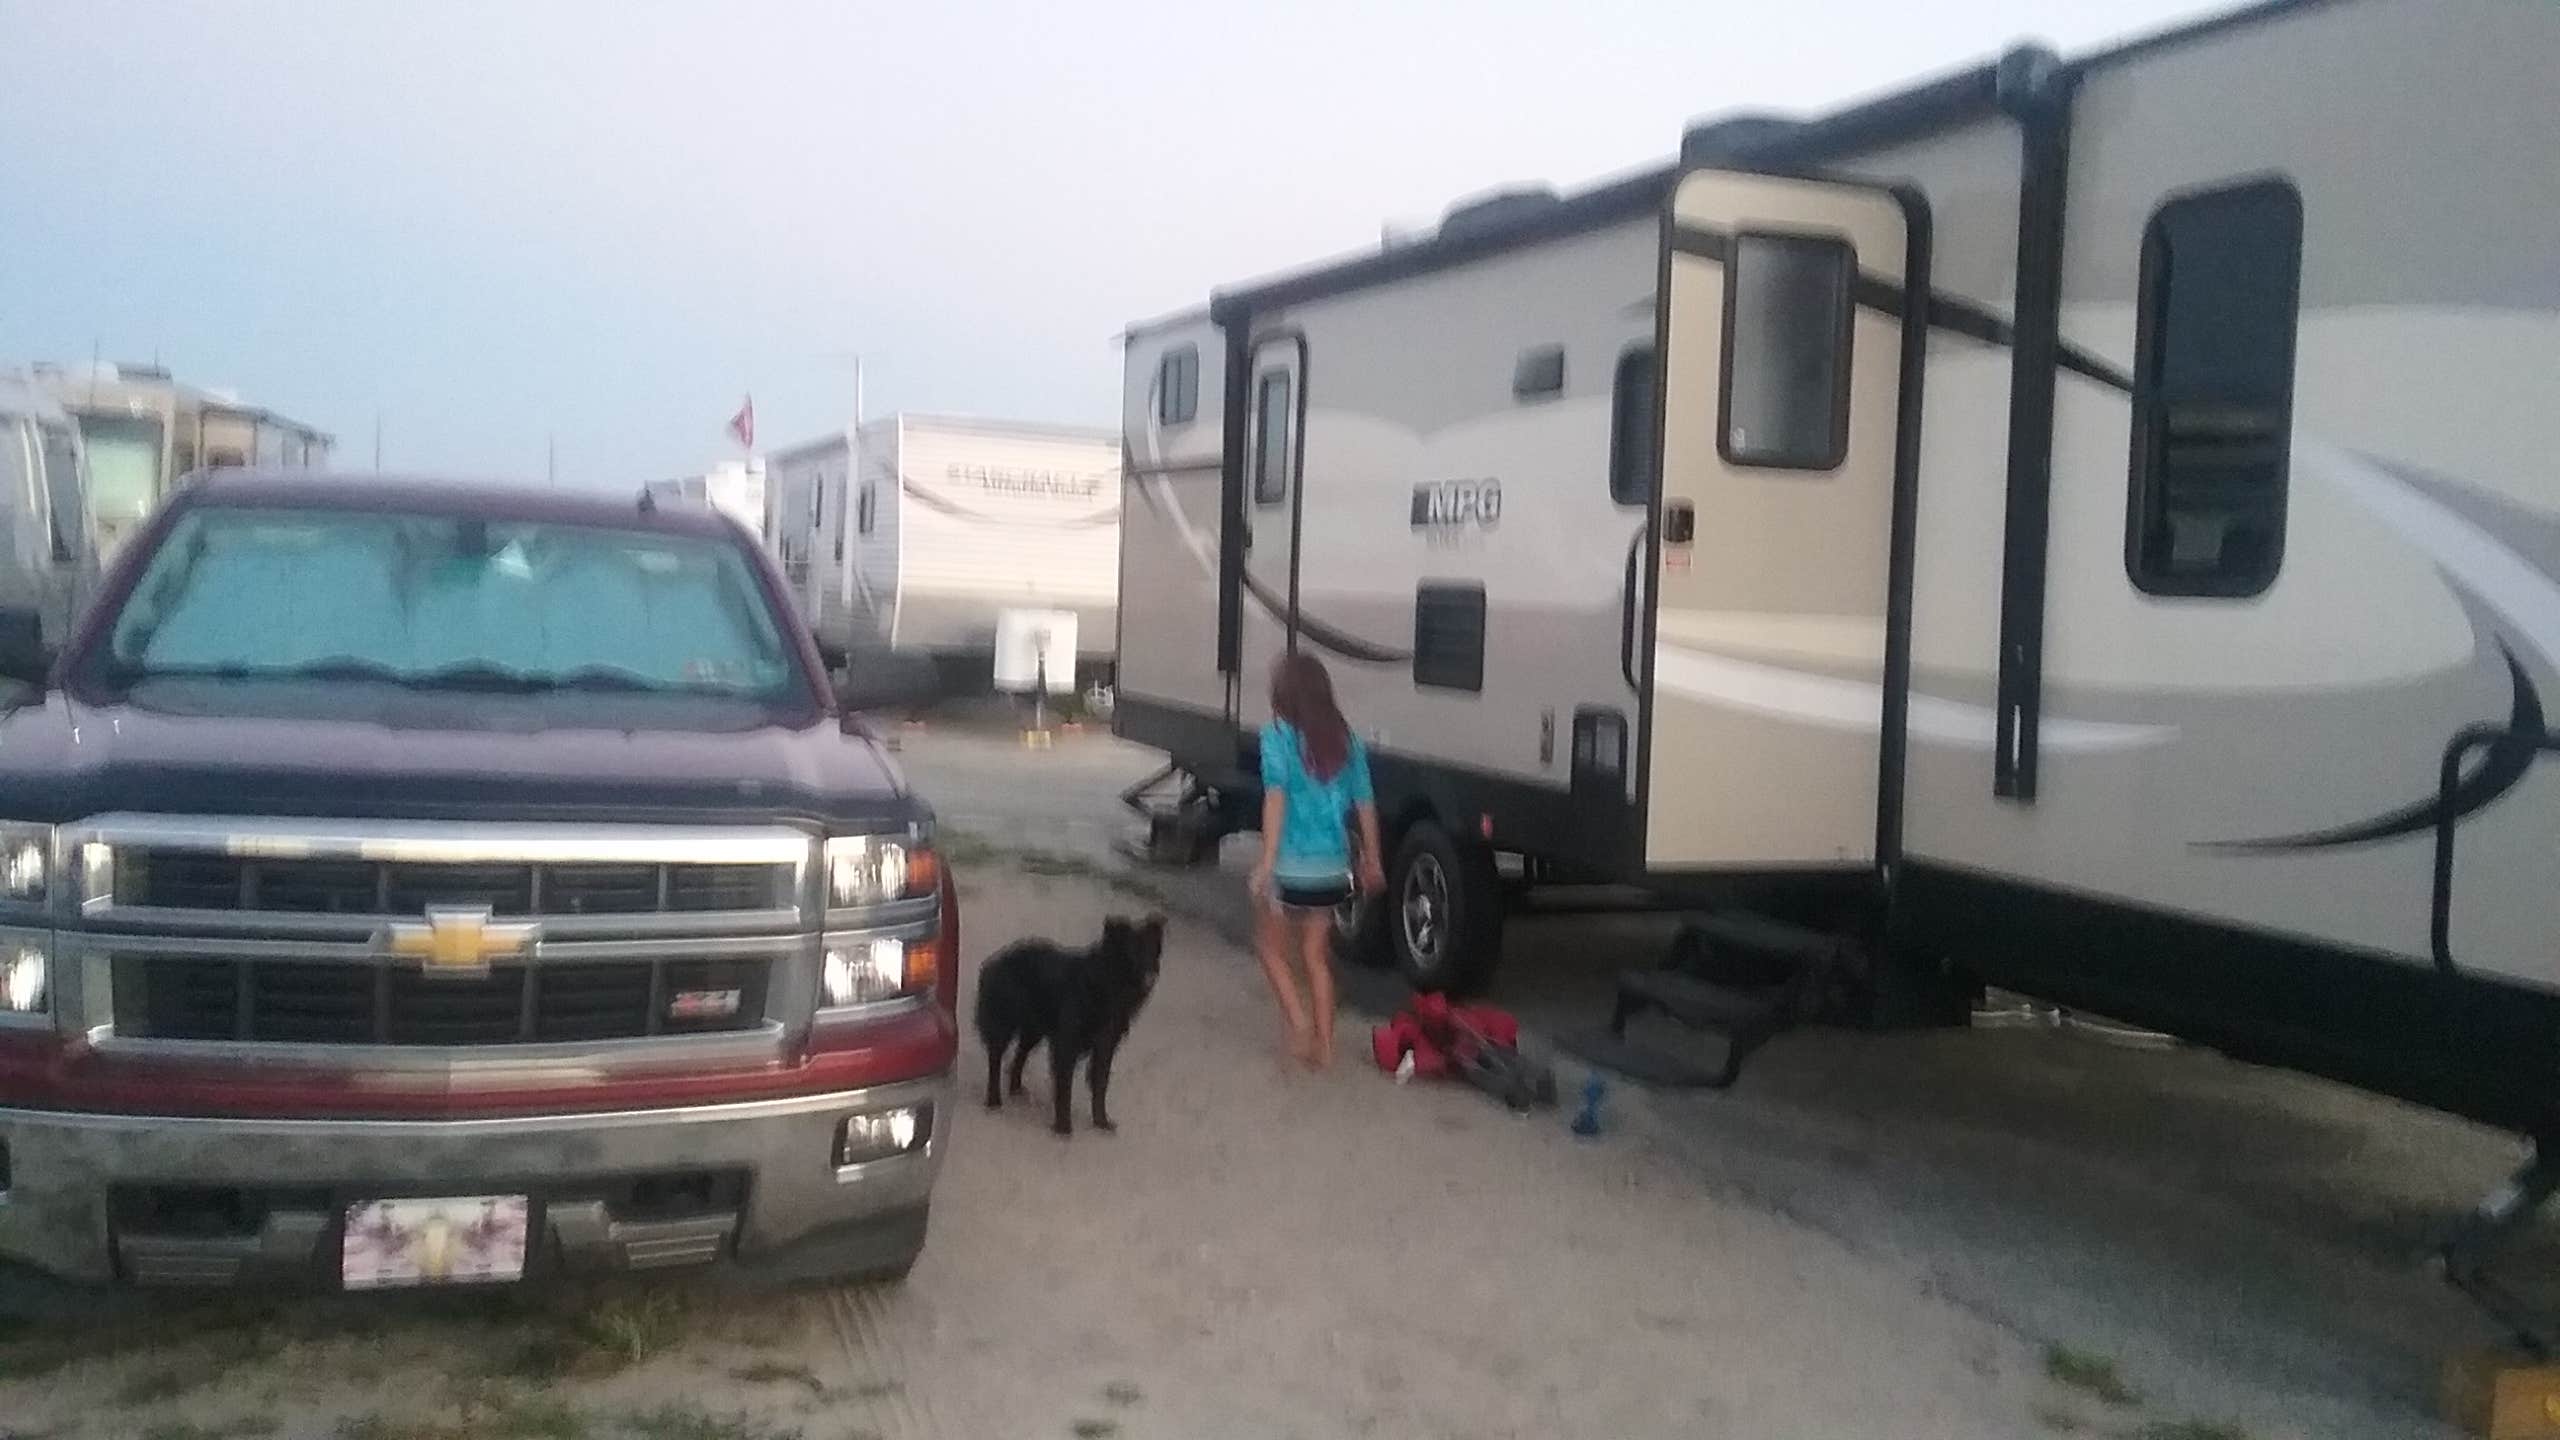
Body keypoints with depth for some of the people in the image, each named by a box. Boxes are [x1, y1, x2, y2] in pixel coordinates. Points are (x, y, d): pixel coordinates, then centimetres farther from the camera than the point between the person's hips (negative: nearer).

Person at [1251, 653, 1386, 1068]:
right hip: (1334, 868, 4)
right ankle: (1323, 1045, 19)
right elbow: (1365, 803, 9)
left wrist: (1267, 862, -22)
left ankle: (1298, 1022, 2)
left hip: (1293, 866, -4)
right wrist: (1372, 861, 20)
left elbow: (1277, 796, -19)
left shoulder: (1278, 736, -8)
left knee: (1270, 944, 18)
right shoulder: (1346, 740, 5)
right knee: (1316, 954, 18)